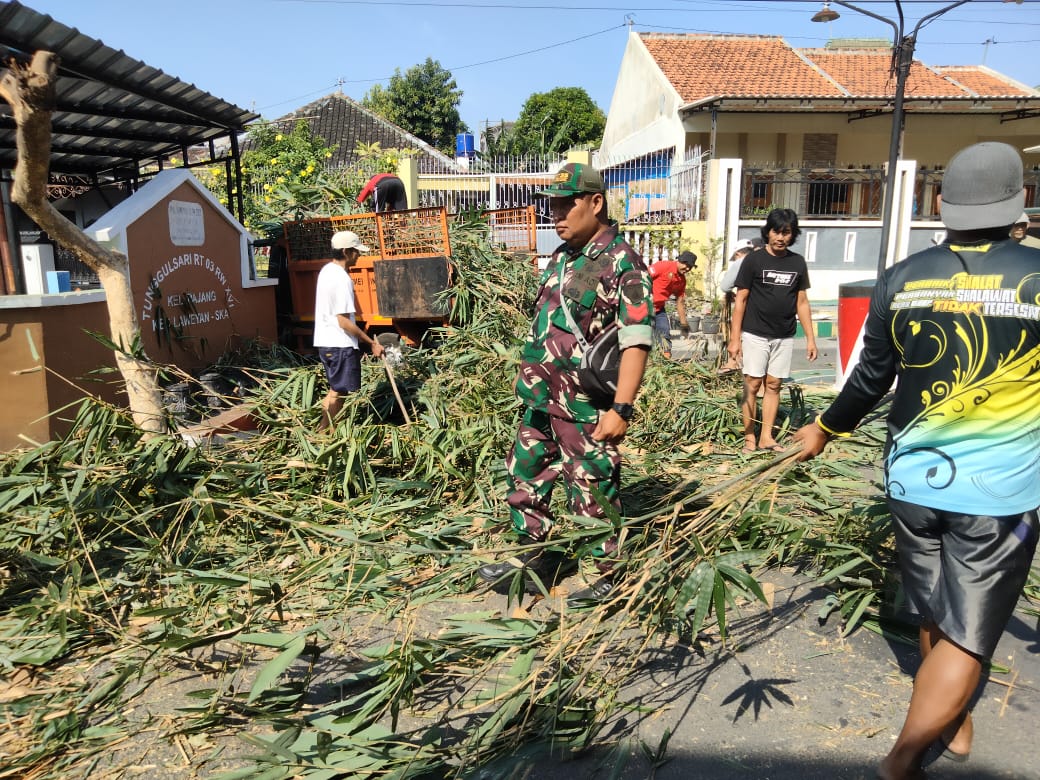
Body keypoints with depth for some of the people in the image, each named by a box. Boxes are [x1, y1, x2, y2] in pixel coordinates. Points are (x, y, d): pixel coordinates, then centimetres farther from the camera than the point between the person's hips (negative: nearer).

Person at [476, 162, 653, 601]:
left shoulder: (622, 264, -14)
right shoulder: (561, 257, 13)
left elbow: (635, 342, -19)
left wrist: (620, 409, -24)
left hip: (586, 409, -9)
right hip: (541, 401, 9)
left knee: (593, 495, 4)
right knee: (524, 478, 18)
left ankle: (609, 577, 22)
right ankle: (537, 558, 36)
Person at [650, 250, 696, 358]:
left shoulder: (682, 280, 9)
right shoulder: (664, 265, -13)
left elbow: (680, 301, 16)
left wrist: (683, 322, 15)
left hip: (659, 307, 8)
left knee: (665, 333, 5)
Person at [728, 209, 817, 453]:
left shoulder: (798, 262, 8)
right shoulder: (754, 260, -4)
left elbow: (802, 302, 12)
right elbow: (740, 300, -4)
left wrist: (810, 338, 8)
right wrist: (735, 338, -9)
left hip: (784, 337, 4)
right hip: (755, 335, -4)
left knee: (774, 385, 7)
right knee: (752, 384, -2)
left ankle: (766, 437, 14)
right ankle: (749, 437, 6)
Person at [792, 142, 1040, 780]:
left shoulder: (901, 278, -3)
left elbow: (873, 376, 4)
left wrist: (825, 429, 21)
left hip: (913, 479, 4)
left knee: (936, 617, 22)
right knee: (965, 638, 7)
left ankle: (952, 722, 44)